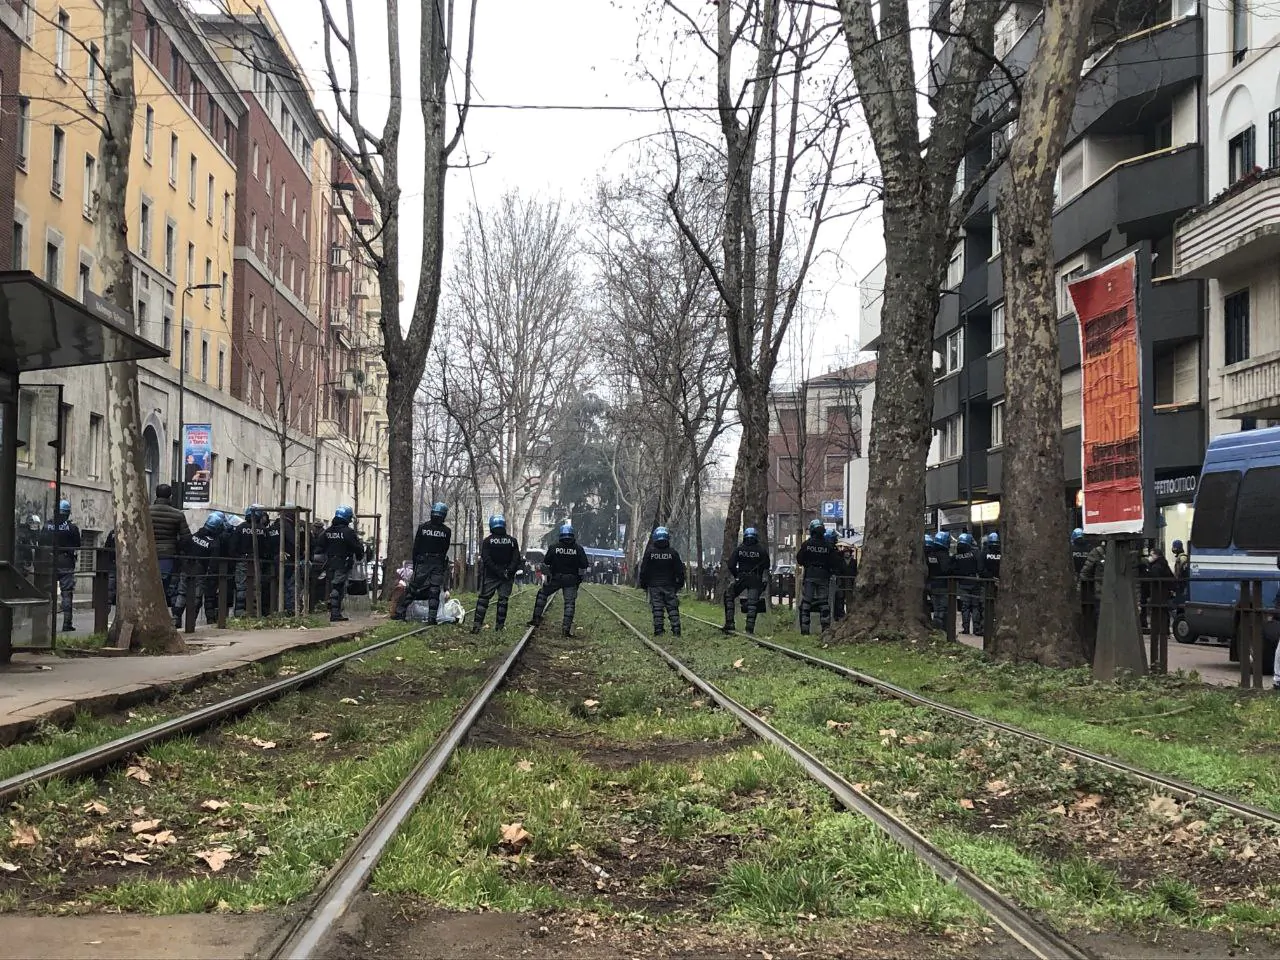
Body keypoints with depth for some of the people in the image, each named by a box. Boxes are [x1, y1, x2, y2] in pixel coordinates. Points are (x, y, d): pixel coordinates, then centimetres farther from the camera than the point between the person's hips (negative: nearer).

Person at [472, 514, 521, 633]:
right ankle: (499, 625, 10)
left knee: (483, 599, 3)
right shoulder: (512, 541, 2)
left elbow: (486, 560, -12)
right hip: (507, 578, 1)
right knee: (503, 600, 10)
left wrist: (498, 571, -13)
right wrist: (509, 572, -9)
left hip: (490, 576, -1)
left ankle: (476, 624, -7)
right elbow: (516, 559, -3)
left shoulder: (487, 541, -4)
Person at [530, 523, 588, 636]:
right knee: (569, 603, 5)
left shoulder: (554, 546, -4)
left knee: (542, 593, 19)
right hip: (571, 580, 0)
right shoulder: (578, 548, -3)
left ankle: (536, 619, 13)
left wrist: (546, 576, 10)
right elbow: (583, 566, -1)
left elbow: (545, 563, -1)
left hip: (555, 578, 0)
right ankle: (567, 628, -4)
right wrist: (580, 578, 9)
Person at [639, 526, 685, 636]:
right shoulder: (673, 552, -3)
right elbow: (680, 570, 2)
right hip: (670, 586, 0)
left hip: (654, 586, 0)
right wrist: (680, 584, 13)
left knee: (657, 608, 1)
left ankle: (658, 631, -4)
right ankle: (676, 630, -1)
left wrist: (643, 584, 11)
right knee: (673, 608, 5)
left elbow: (644, 570, 1)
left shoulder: (649, 552, -3)